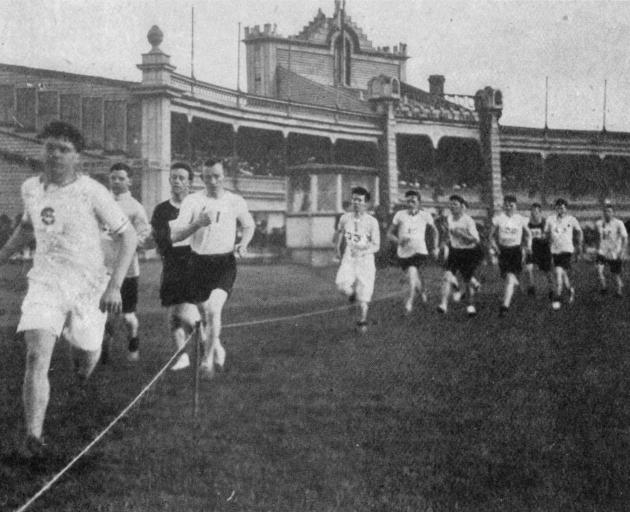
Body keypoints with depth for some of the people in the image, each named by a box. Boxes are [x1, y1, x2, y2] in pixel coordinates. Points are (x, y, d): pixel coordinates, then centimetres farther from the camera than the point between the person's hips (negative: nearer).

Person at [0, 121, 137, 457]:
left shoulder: (92, 192, -12)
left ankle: (81, 358, 53)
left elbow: (128, 236, -9)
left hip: (89, 287, -1)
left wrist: (114, 286, -17)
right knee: (37, 357, -17)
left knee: (87, 358, 13)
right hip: (45, 282, 2)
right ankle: (33, 438, -12)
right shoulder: (30, 188, 1)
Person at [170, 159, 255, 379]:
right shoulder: (192, 200, -3)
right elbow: (175, 236, -10)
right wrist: (198, 223, -26)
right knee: (203, 314, 12)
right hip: (199, 262, 2)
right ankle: (217, 348, 39)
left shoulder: (236, 202, 0)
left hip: (224, 263, -2)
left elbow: (249, 226, 20)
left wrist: (243, 243, 0)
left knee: (214, 309, -22)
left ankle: (208, 361, -13)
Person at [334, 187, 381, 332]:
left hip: (365, 259, -2)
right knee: (341, 284, -24)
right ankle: (352, 294, 12)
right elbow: (339, 232, 23)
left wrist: (362, 252, -27)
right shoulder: (345, 218, 0)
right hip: (349, 258, 2)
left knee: (363, 297, -1)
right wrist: (338, 249, 23)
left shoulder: (372, 222, -10)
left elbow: (376, 246, -11)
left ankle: (362, 322, 22)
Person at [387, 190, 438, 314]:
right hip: (403, 253, 2)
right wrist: (398, 240, -20)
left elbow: (434, 230, 16)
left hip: (419, 251, -2)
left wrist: (435, 247, 12)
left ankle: (410, 301, -17)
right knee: (414, 277, 14)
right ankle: (422, 290, 48)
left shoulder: (425, 215, -3)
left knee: (412, 271, -27)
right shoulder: (400, 215, -5)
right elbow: (389, 233, -1)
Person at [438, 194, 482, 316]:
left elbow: (475, 240, -21)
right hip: (454, 251, 5)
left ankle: (471, 306, 27)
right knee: (447, 276, -16)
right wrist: (449, 240, 7)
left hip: (469, 253, -4)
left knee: (467, 281, 5)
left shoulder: (468, 220, -17)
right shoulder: (449, 219, 2)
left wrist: (461, 234, -32)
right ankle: (444, 304, -22)